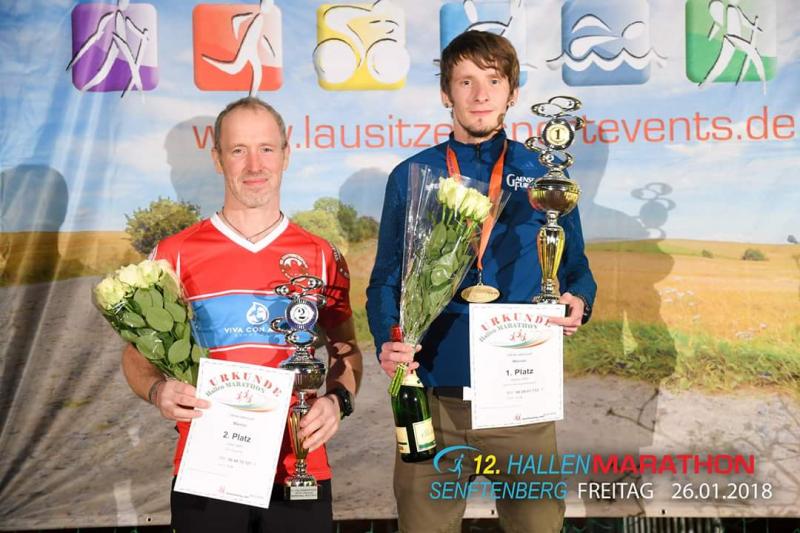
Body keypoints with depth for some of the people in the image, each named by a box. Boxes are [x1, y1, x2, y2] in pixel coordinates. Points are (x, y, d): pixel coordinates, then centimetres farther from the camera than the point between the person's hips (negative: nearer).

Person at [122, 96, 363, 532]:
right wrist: (159, 391, -15)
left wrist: (337, 399, -9)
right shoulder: (175, 254, 1)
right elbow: (137, 354, 6)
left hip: (301, 474, 1)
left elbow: (345, 351, 11)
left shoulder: (321, 257, 4)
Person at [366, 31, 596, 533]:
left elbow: (574, 269, 12)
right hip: (431, 390, 0)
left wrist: (578, 303, -10)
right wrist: (388, 342, -12)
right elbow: (386, 281, 6)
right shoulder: (410, 177, 5)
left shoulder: (544, 175, 6)